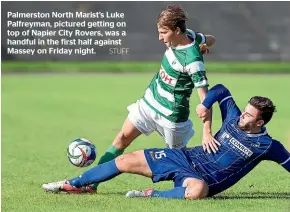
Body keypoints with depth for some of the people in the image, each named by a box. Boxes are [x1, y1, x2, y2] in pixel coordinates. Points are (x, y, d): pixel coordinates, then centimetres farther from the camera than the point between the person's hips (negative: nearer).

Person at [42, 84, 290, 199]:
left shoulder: (267, 145, -8)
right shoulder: (233, 118, 3)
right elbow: (220, 89, 16)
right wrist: (205, 103, 0)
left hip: (205, 180, -5)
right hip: (186, 158, 5)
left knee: (197, 190, -47)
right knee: (126, 161, 0)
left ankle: (152, 195, -23)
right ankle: (72, 185, 13)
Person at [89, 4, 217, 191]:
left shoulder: (192, 61, -29)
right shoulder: (189, 34, -7)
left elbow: (205, 97, -28)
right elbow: (210, 39, 13)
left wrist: (207, 133, -30)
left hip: (171, 114, -8)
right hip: (150, 101, 8)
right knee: (122, 139, 3)